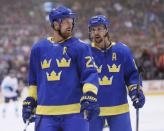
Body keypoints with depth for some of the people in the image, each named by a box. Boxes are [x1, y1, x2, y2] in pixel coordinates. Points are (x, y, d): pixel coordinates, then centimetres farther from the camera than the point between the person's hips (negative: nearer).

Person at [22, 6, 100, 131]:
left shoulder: (80, 47, 0)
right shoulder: (39, 48, 11)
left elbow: (90, 74, -8)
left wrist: (89, 97, -22)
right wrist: (30, 101, 20)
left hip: (74, 112, -3)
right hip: (45, 113, 3)